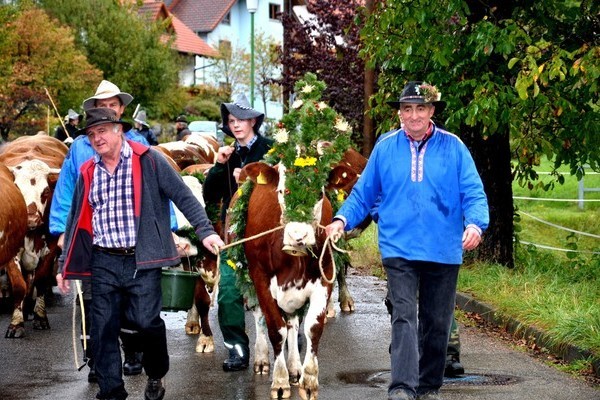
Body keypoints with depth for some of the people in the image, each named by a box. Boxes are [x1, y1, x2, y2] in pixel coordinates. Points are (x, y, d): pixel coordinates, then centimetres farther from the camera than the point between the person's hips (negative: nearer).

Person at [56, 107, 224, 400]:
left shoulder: (148, 160, -2)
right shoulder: (88, 172, 11)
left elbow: (183, 195, -2)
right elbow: (76, 220, 18)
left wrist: (205, 230, -11)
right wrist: (64, 265, 17)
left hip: (142, 261, -4)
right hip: (103, 263, 4)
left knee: (147, 321, -9)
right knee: (103, 329, 2)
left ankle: (156, 376, 19)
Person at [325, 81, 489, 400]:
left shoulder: (453, 147, 0)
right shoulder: (385, 147, 4)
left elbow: (473, 193, -3)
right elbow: (363, 192, 10)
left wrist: (475, 223, -22)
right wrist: (342, 219, -5)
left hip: (444, 251, 1)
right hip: (399, 250, -1)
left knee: (436, 323, 11)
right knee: (404, 317, -15)